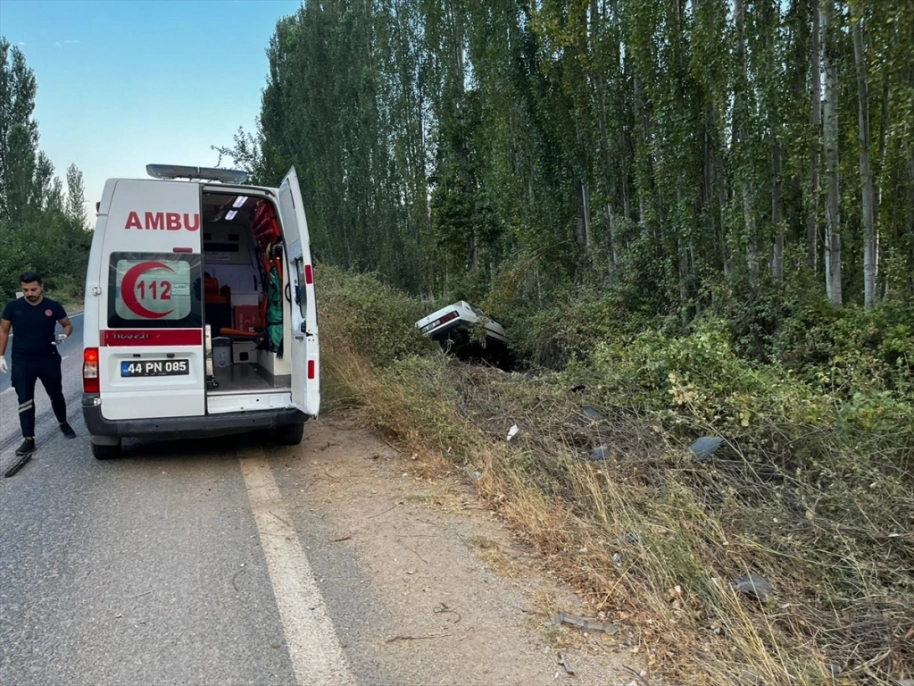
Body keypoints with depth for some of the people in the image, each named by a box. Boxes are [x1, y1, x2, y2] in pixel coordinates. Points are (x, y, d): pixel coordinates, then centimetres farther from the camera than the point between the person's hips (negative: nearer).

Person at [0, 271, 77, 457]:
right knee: (25, 400, 1)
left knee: (56, 394, 14)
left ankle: (63, 424, 40)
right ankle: (28, 440, 6)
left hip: (49, 359, 0)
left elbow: (68, 325, 8)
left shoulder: (53, 306, -6)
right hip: (22, 361, 0)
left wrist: (64, 335, -15)